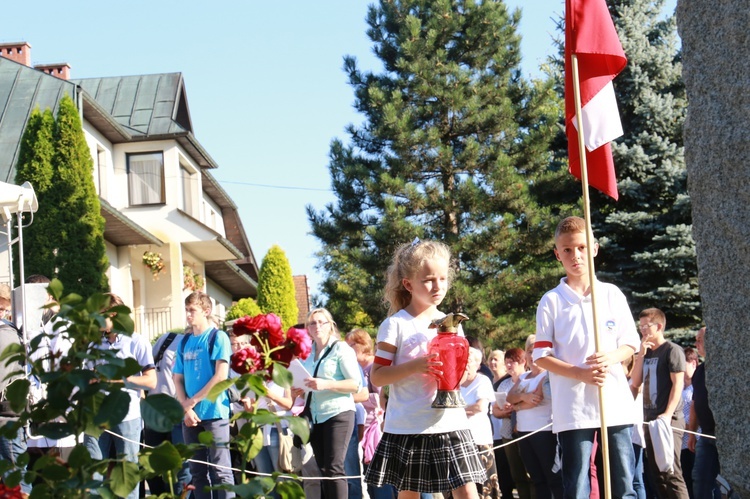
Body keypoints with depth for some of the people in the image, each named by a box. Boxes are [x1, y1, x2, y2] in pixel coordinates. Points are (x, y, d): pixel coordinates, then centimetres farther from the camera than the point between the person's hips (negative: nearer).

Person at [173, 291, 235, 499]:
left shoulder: (218, 337, -2)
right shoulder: (185, 341, 14)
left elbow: (221, 376, -11)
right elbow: (177, 379, 12)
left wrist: (193, 401, -8)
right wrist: (186, 409, -4)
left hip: (214, 413, -6)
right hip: (190, 416, 6)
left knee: (220, 471, -7)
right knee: (197, 471, 8)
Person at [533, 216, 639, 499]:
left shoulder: (612, 295, 9)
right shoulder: (551, 301, 3)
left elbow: (630, 345, 12)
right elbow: (541, 356, 1)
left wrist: (610, 358, -12)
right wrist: (581, 373, -14)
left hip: (616, 403, 2)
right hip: (573, 408, -2)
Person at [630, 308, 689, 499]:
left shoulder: (672, 350, -4)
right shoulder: (646, 353, 18)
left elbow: (678, 384, -12)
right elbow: (635, 383, 12)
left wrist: (668, 414, -21)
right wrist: (641, 355, 2)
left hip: (668, 420, -8)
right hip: (650, 419, 8)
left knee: (671, 472, -14)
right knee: (656, 474, 8)